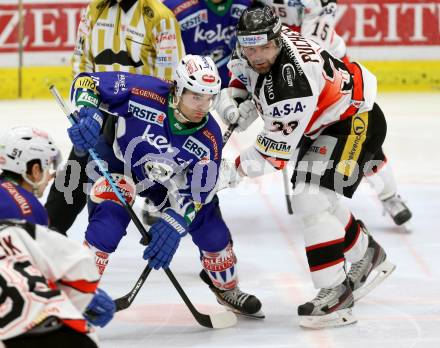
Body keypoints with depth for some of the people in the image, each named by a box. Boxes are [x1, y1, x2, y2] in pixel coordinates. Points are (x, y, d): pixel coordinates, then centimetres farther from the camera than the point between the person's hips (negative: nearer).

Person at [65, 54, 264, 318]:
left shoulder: (209, 138, -24)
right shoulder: (145, 93, -35)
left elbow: (196, 193, -19)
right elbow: (87, 83, -27)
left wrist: (173, 227, -33)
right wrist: (89, 116, -46)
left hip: (166, 176, 4)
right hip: (117, 160, -4)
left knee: (210, 226, 1)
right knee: (107, 225, -27)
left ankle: (227, 288, 29)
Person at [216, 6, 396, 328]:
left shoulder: (294, 80, -37)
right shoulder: (250, 52, -11)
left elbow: (276, 149, -32)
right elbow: (240, 77, 14)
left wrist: (232, 171, -27)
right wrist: (232, 102, -6)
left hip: (355, 121, -10)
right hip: (322, 124, 10)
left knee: (311, 199, -20)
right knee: (315, 201, 15)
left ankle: (335, 293, -16)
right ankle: (367, 256, 37)